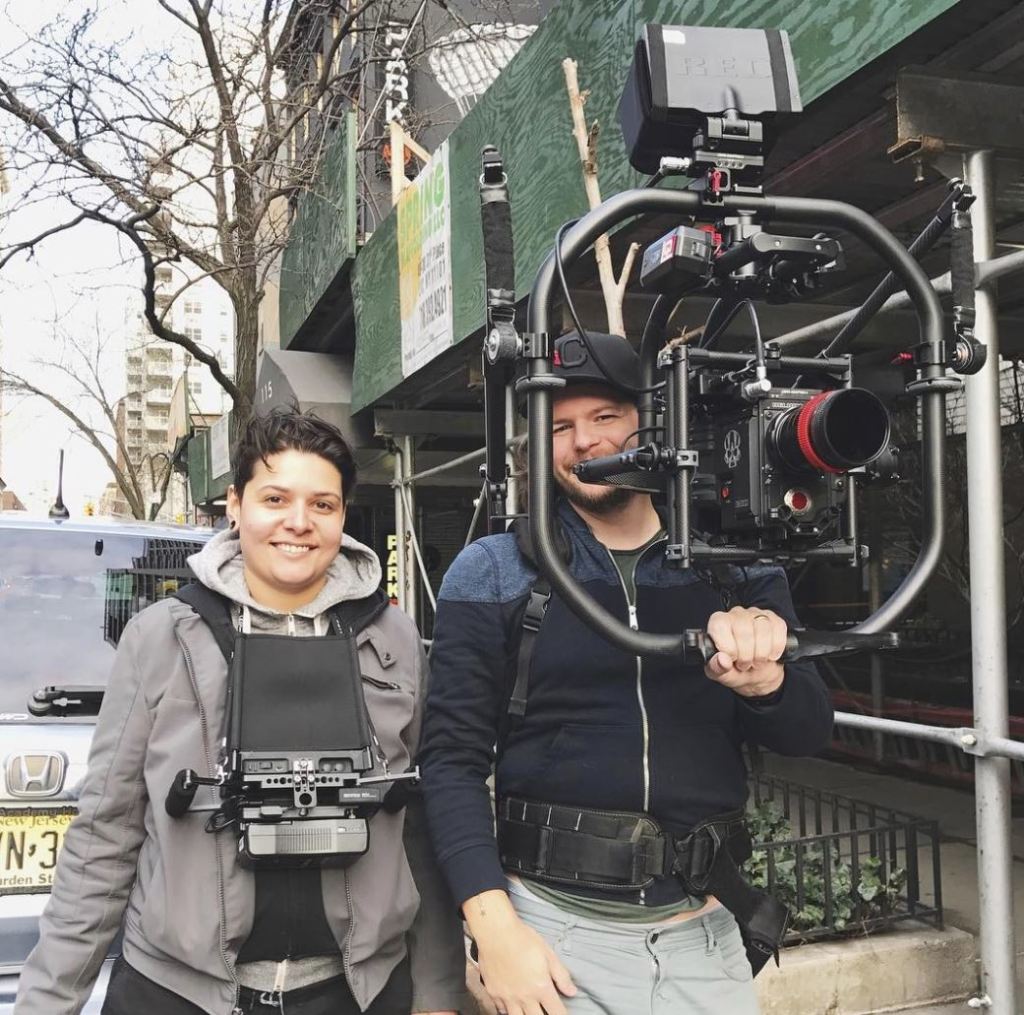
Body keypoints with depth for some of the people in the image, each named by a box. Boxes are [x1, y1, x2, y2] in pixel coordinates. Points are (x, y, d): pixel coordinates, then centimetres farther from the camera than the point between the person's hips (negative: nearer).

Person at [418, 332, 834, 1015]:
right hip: (553, 934, -2)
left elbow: (809, 731, 1)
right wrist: (495, 927, -14)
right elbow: (454, 759, -5)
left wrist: (761, 680, -22)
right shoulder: (493, 573, -3)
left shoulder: (737, 564, 3)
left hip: (704, 934, 3)